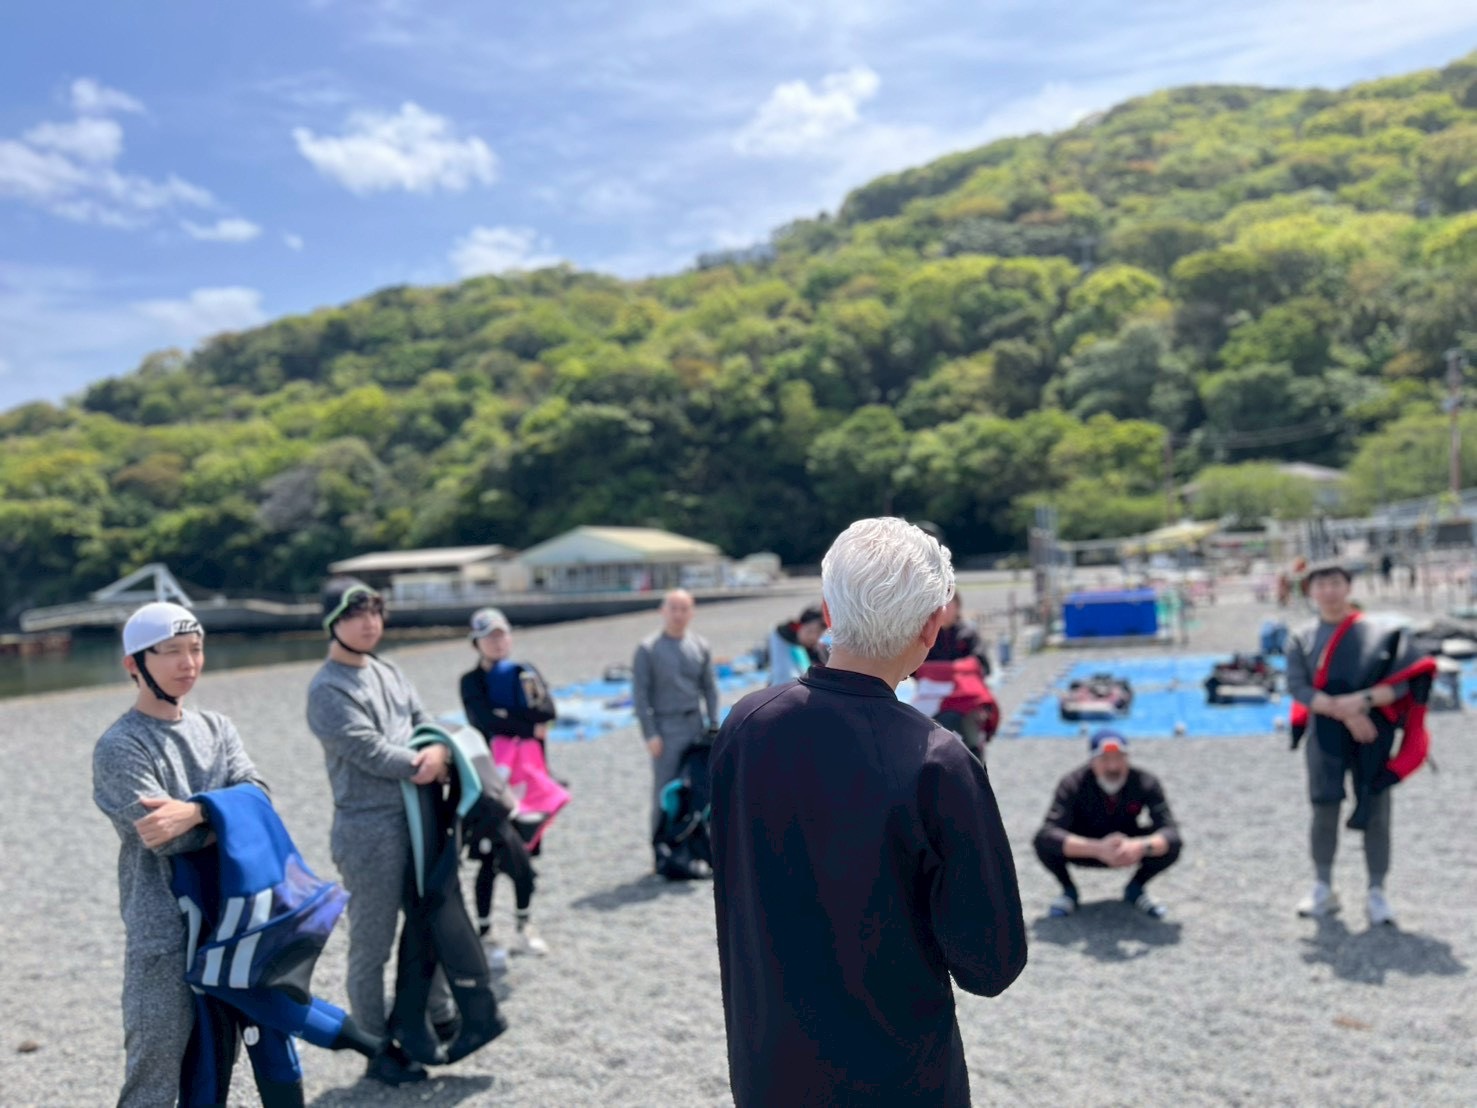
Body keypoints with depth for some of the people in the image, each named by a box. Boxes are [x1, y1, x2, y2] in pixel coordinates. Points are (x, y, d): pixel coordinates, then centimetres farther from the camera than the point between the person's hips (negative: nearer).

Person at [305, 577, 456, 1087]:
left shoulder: (388, 673, 11)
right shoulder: (328, 689, -12)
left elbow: (424, 723, 8)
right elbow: (369, 750, -19)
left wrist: (440, 750, -14)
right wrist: (423, 764, -9)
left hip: (417, 818, 8)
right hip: (369, 829, -8)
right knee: (372, 947, 5)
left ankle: (444, 1016, 39)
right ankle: (379, 1050, 20)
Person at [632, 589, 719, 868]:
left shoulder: (700, 646, 10)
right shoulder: (648, 648, -2)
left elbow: (710, 687, 14)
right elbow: (640, 694, -5)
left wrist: (713, 725, 6)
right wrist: (650, 734, -10)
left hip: (696, 726, 4)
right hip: (666, 729, -4)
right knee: (665, 793, -2)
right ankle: (661, 853, 7)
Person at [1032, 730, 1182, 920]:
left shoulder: (1146, 783, -21)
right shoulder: (1072, 784, -27)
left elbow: (1171, 831, -28)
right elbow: (1047, 834, -38)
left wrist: (1141, 847, -50)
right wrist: (1098, 849, -52)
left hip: (1129, 846, 2)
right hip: (1086, 851, -1)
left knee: (1172, 846, -27)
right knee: (1044, 843, -32)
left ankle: (1135, 889, 4)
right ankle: (1069, 891, 0)